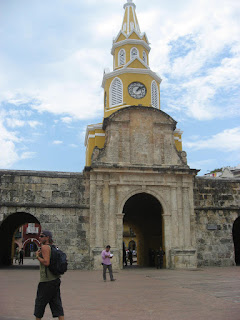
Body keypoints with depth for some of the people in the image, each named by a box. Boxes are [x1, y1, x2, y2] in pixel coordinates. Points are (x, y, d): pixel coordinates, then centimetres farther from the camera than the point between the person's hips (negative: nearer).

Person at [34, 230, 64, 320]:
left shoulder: (45, 247, -13)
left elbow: (46, 262, -23)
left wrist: (37, 256, -10)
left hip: (46, 281, -8)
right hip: (55, 279, 8)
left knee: (40, 302, 8)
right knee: (56, 303, 8)